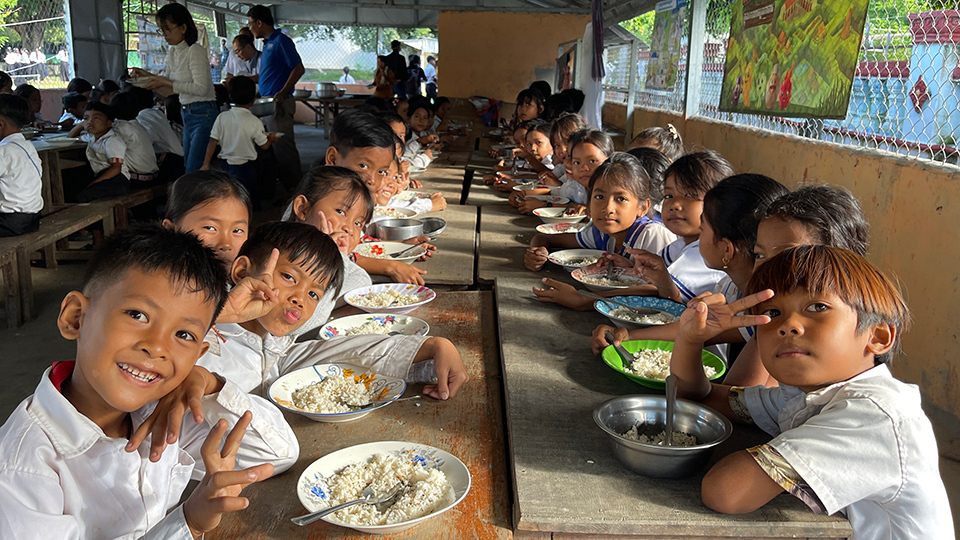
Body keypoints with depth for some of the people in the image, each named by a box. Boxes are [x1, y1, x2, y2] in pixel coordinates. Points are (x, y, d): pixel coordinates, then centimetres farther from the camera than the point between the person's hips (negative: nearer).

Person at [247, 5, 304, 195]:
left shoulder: (281, 41, -10)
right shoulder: (267, 43, 18)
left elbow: (298, 69, -17)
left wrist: (283, 92, -22)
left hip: (280, 103, -10)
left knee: (283, 147, -8)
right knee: (272, 146, 13)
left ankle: (294, 189, -2)